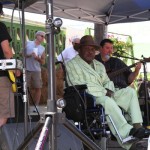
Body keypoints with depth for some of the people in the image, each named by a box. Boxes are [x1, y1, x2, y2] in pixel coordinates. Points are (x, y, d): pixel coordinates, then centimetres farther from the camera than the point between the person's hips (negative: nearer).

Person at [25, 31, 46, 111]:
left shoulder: (42, 48, 12)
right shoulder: (28, 43, 5)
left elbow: (43, 62, 11)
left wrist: (38, 58, -9)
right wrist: (28, 55, -13)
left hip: (36, 70, 3)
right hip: (26, 69, -3)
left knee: (38, 88, -1)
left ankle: (36, 106, 5)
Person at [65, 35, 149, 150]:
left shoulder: (99, 65, 28)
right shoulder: (72, 65, 2)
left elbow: (108, 82, 25)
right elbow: (78, 86, -10)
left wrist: (109, 91, -3)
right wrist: (104, 92, -14)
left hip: (105, 96, 8)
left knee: (130, 91, -8)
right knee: (107, 101, -37)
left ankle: (137, 126, -24)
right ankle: (127, 136, -49)